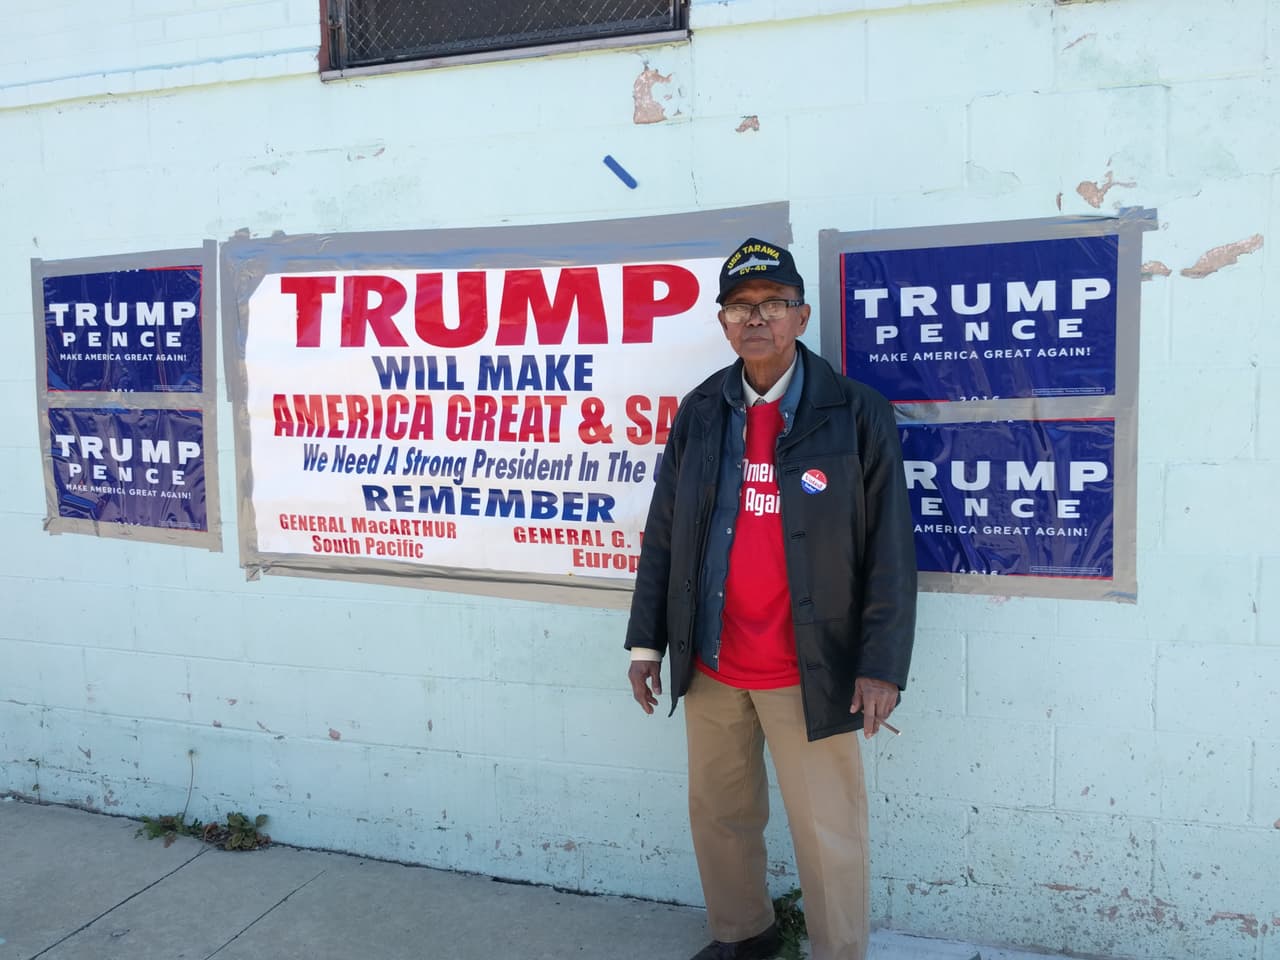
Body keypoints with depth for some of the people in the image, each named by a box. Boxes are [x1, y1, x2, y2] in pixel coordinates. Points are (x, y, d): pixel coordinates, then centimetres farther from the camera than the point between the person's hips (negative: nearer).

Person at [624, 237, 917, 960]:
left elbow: (890, 552, -8)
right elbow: (664, 535, 8)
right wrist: (647, 642, 7)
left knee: (828, 834, 5)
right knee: (719, 813, 19)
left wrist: (882, 668, -12)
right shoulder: (700, 412, 4)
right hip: (710, 664, 5)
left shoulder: (857, 414, -8)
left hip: (810, 673, -4)